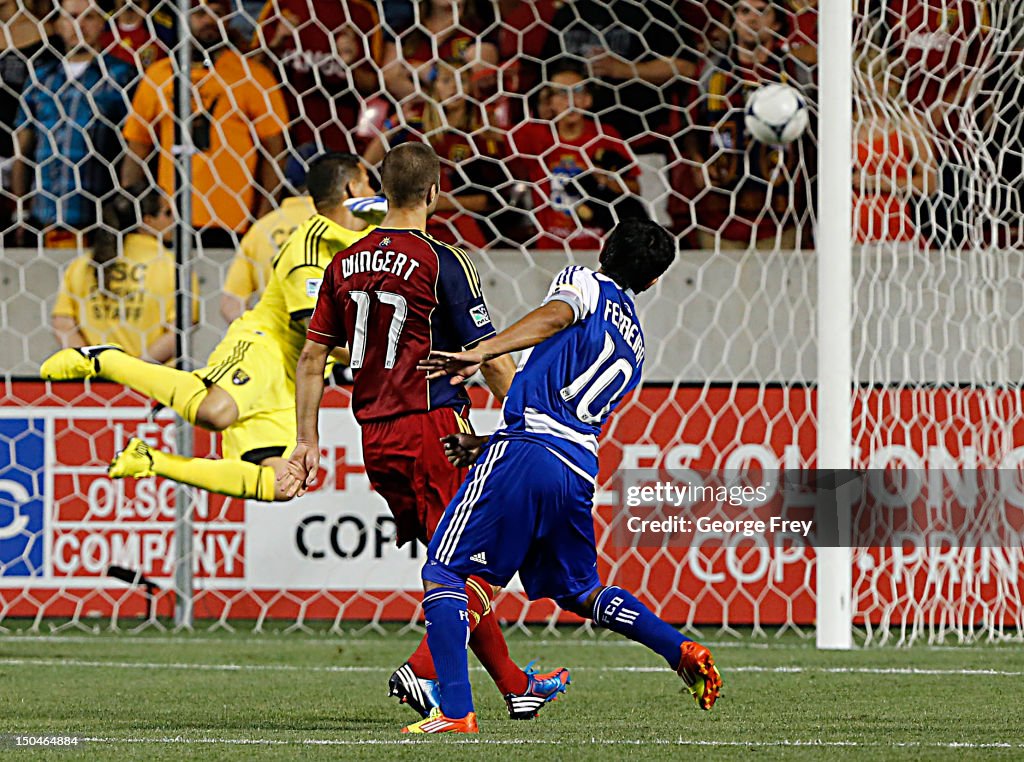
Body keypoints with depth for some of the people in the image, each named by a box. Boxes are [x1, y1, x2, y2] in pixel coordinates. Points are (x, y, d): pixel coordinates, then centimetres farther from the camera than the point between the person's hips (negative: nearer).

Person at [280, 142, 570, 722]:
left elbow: (313, 357, 11)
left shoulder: (346, 263, 9)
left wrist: (309, 442, 17)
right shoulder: (441, 262, -8)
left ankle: (514, 684, 22)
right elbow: (492, 359, -8)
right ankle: (423, 671, -21)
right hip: (433, 428, -7)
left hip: (374, 435, 7)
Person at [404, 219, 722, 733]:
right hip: (580, 471, 7)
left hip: (524, 454, -7)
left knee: (441, 574, -4)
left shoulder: (584, 283, 10)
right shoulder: (634, 347, 29)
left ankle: (455, 711, -17)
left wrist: (478, 354, -28)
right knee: (579, 592, 26)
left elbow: (555, 316, -15)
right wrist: (483, 444, 33)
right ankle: (681, 651, 10)